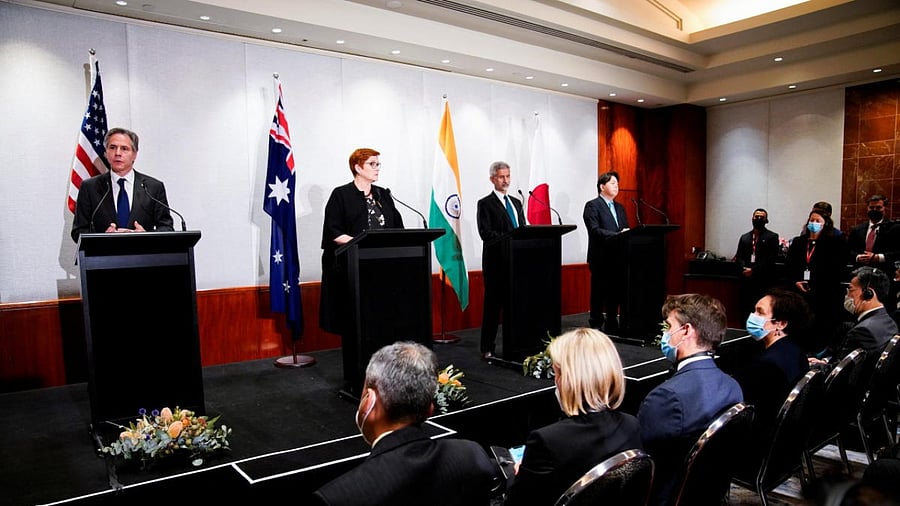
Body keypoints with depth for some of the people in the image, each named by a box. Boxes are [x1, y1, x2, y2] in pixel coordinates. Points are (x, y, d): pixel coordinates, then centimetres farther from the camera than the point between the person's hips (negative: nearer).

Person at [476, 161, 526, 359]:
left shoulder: (516, 203, 19)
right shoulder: (485, 204, -1)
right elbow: (486, 233, -13)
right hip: (496, 262, -5)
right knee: (493, 305, -1)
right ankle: (487, 348, 7)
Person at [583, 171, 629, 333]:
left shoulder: (620, 208, 19)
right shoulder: (592, 206, -4)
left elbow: (625, 230, 17)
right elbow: (595, 230, -16)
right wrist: (617, 235, -24)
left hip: (617, 257, 7)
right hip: (600, 258, -7)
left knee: (615, 293, 9)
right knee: (598, 294, 1)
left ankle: (612, 326, 19)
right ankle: (596, 327, 10)